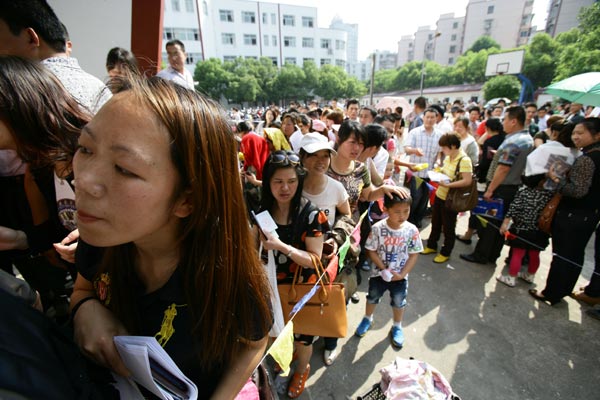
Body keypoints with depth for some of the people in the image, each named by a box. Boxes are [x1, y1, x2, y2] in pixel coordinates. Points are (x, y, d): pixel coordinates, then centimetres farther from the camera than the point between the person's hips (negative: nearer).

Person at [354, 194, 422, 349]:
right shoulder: (377, 228, -23)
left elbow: (414, 255, -10)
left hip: (400, 276, 1)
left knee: (399, 302, 21)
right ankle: (367, 319, 50)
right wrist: (383, 269, -19)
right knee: (372, 297, 21)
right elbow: (371, 251, -14)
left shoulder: (412, 230, -19)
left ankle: (397, 327, 48)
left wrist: (402, 273, -16)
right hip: (379, 273, 0)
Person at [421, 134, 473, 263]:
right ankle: (431, 246, 36)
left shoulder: (464, 160, -20)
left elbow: (467, 181, -25)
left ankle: (445, 253, 25)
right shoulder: (448, 157, 5)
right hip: (439, 195, 8)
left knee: (448, 227, 8)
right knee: (435, 223, 19)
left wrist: (448, 185, -29)